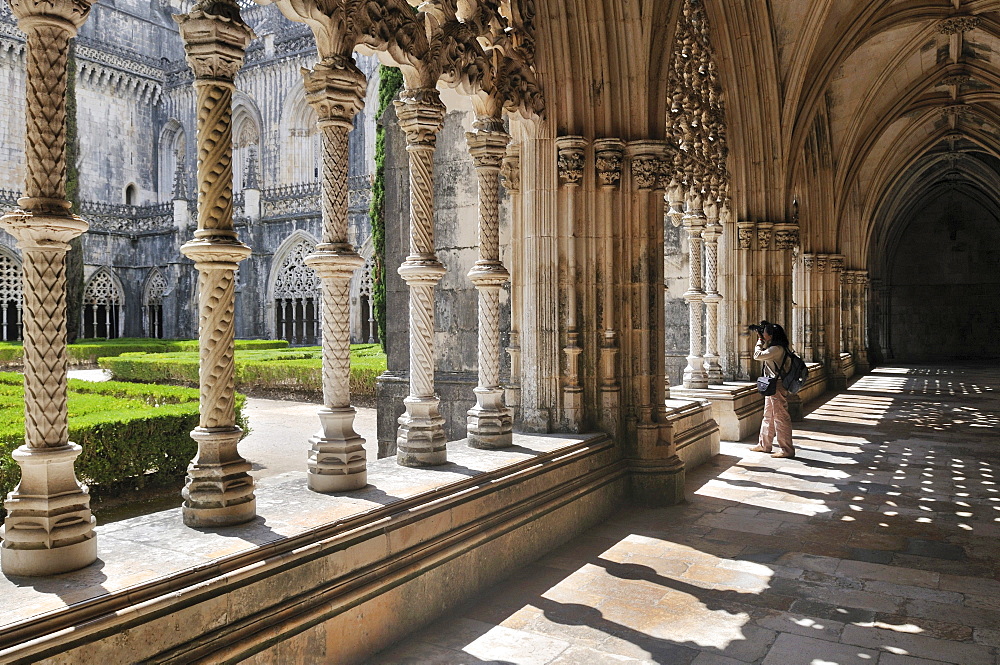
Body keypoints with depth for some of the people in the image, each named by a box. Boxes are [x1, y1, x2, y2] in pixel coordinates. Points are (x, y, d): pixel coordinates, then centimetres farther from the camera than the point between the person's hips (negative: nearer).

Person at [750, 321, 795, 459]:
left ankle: (787, 450, 0)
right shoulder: (774, 347, 11)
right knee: (768, 416, 18)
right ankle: (764, 445, 28)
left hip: (777, 386, -11)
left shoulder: (777, 349, -19)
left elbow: (758, 355, -19)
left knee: (780, 417, -5)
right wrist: (762, 341, 14)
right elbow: (763, 357, 22)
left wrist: (760, 341, -3)